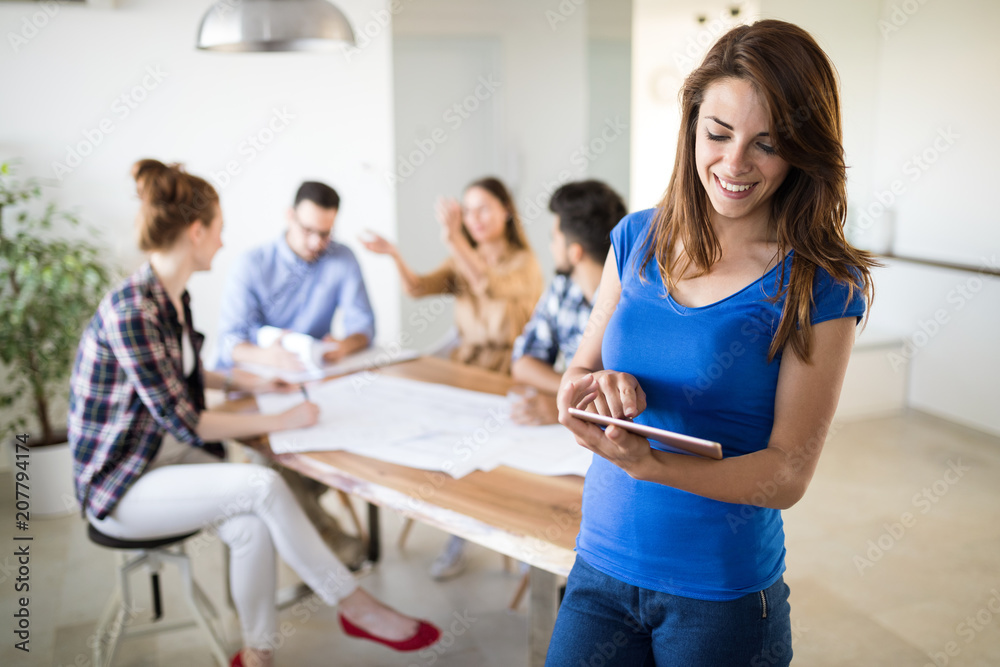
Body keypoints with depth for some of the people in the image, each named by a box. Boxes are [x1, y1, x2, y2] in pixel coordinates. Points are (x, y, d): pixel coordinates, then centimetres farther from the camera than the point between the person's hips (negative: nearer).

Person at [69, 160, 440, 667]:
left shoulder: (174, 297, 4)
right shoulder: (130, 310, -24)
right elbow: (184, 423, -24)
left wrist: (244, 381, 14)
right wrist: (280, 422, -18)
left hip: (169, 455, 8)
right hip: (120, 486, -8)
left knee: (251, 526, -21)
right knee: (262, 486, -26)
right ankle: (355, 607, -13)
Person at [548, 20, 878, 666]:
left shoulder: (821, 285, -11)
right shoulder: (638, 239, 1)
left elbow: (788, 473, -13)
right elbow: (574, 378, 5)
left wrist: (646, 464, -28)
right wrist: (596, 387, -19)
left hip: (722, 596, -3)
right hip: (600, 566, 3)